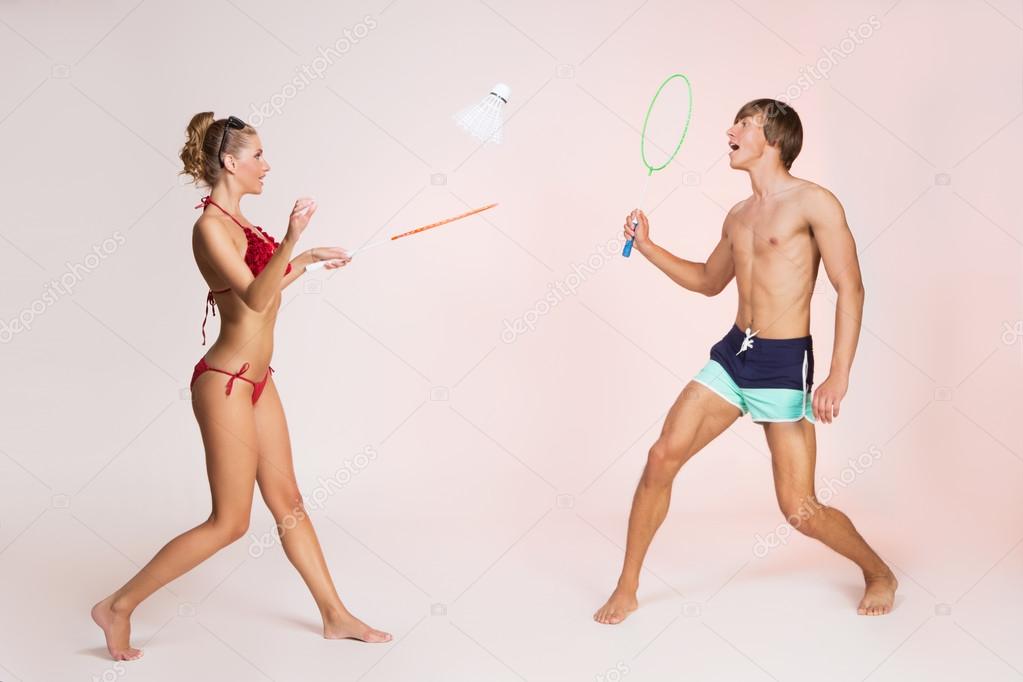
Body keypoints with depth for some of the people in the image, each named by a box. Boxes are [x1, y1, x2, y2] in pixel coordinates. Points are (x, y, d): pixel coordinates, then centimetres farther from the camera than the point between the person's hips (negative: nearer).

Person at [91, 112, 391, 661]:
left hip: (255, 380, 9)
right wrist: (291, 238, -40)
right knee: (230, 521, -2)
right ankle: (118, 607, 10)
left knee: (288, 502, 13)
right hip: (226, 382, -9)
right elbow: (254, 297, -29)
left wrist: (308, 259, 29)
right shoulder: (210, 226, -16)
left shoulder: (236, 220, 12)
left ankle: (336, 617, 22)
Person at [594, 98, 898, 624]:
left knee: (800, 510, -4)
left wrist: (839, 375, -20)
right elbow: (709, 281, 29)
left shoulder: (813, 202, -8)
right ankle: (626, 590, 10)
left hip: (784, 364, -6)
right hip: (732, 352, 7)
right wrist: (646, 247, 17)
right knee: (661, 458, -4)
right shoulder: (737, 216, 14)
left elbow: (850, 289, -12)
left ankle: (878, 573, 25)